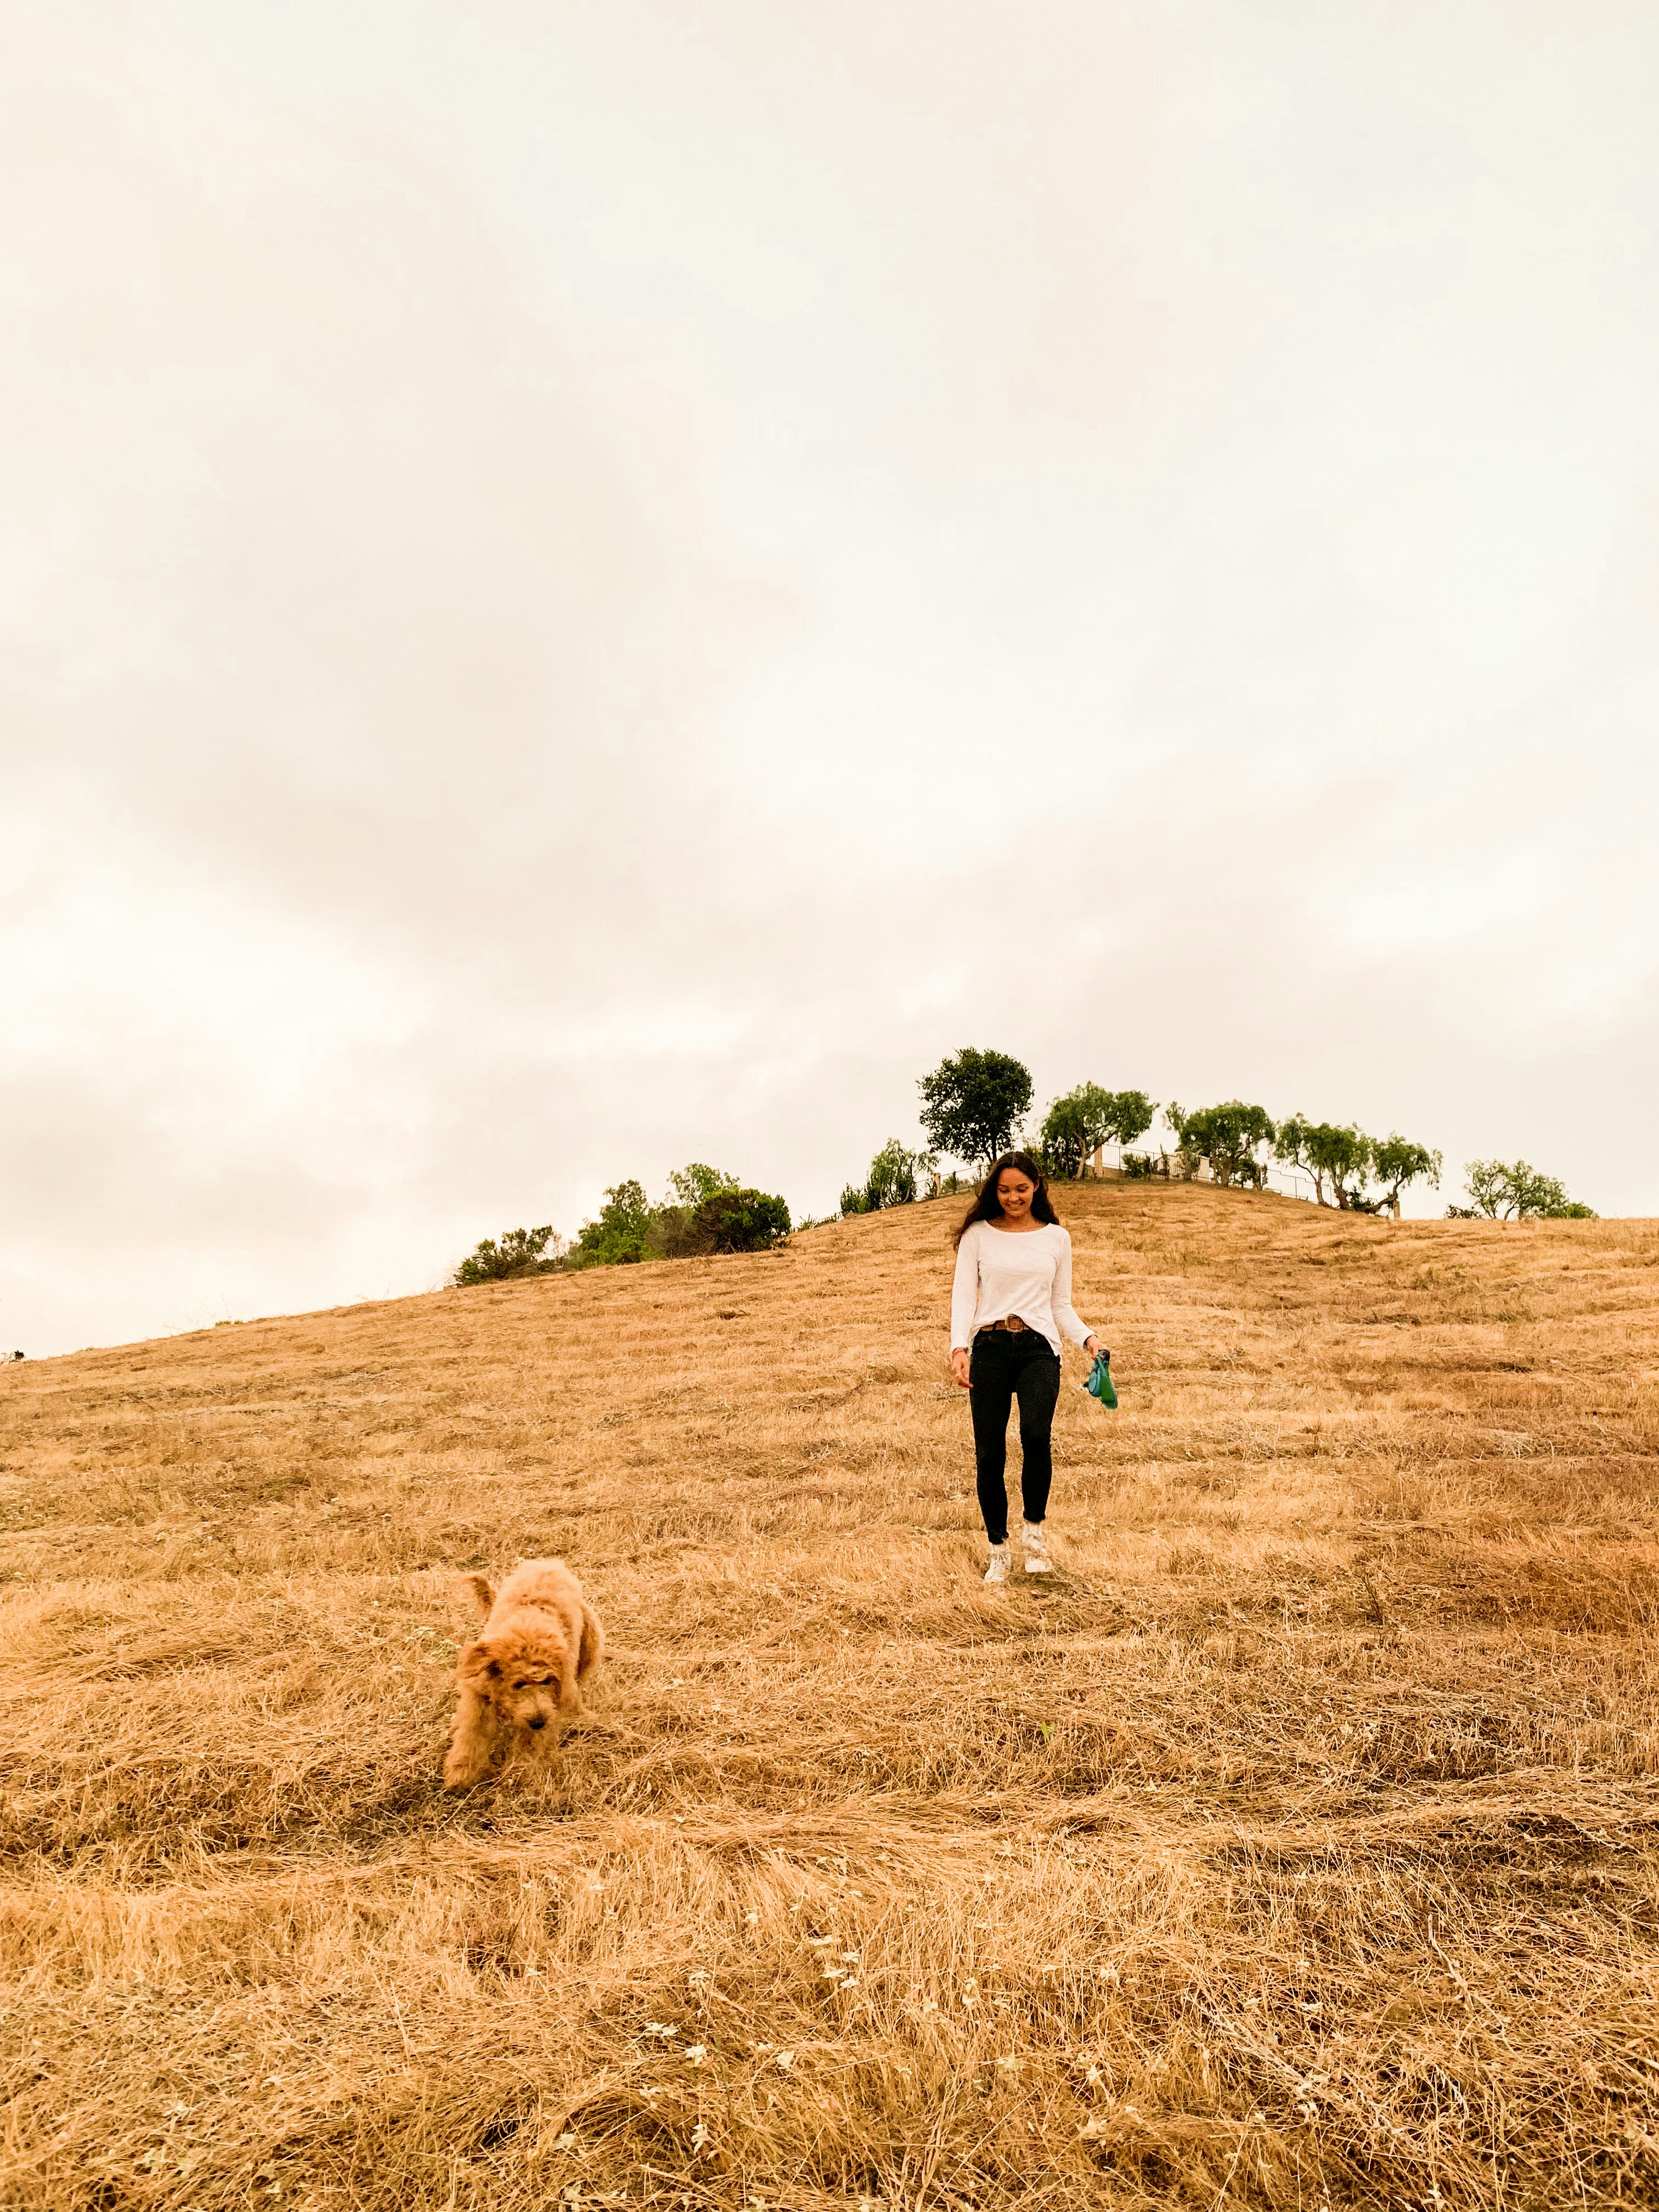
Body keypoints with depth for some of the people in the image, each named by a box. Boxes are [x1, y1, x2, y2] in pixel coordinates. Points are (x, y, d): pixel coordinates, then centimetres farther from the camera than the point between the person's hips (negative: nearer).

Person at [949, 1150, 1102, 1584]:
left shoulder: (1056, 1238, 12)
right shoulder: (978, 1234, 8)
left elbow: (1061, 1305, 15)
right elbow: (963, 1294, 1)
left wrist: (1087, 1337, -4)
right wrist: (959, 1346, -16)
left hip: (1039, 1348, 0)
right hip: (989, 1348, 0)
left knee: (1036, 1433, -25)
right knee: (989, 1454, -1)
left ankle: (1035, 1528, -4)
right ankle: (999, 1549, 17)